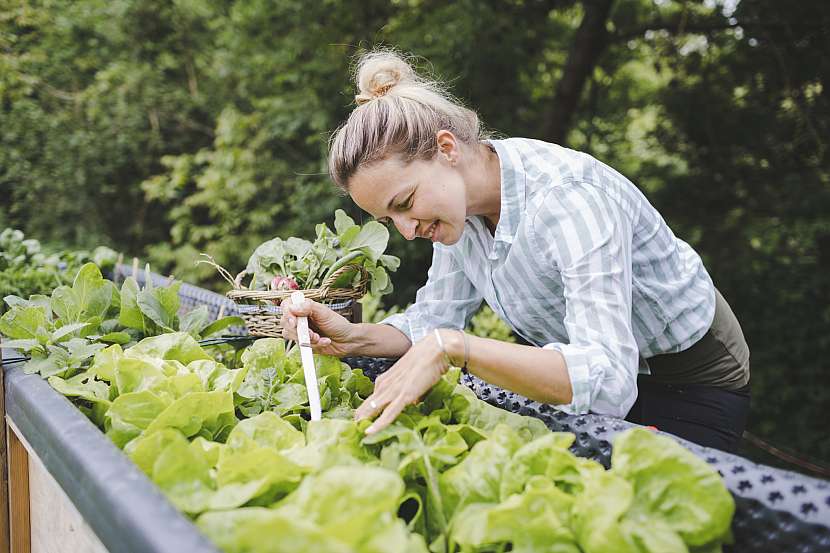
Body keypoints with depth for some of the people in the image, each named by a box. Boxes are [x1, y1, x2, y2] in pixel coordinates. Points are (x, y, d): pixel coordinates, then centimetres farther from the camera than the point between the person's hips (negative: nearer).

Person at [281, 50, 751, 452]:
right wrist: (352, 337, -23)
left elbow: (609, 382, -43)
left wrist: (453, 347, -49)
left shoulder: (569, 198, -34)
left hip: (692, 387, -6)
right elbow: (434, 319, -4)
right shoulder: (459, 200, -10)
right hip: (587, 371, 6)